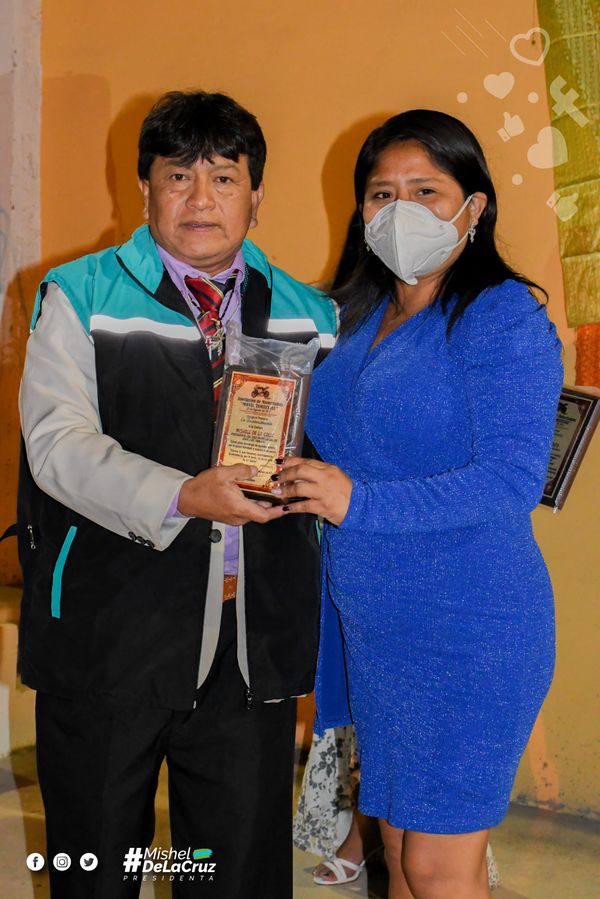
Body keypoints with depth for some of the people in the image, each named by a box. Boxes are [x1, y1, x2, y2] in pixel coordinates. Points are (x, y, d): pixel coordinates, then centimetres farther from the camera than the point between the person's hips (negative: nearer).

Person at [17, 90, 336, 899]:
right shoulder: (80, 296, 1)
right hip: (111, 634, -2)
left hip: (255, 640, 2)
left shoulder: (307, 315, 10)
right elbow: (58, 444, -12)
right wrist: (182, 498, -26)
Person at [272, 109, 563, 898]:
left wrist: (359, 501, -29)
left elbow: (512, 479, -23)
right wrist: (303, 485, 5)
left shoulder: (503, 317, -12)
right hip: (373, 623, 7)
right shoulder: (363, 316, 11)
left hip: (467, 633, -7)